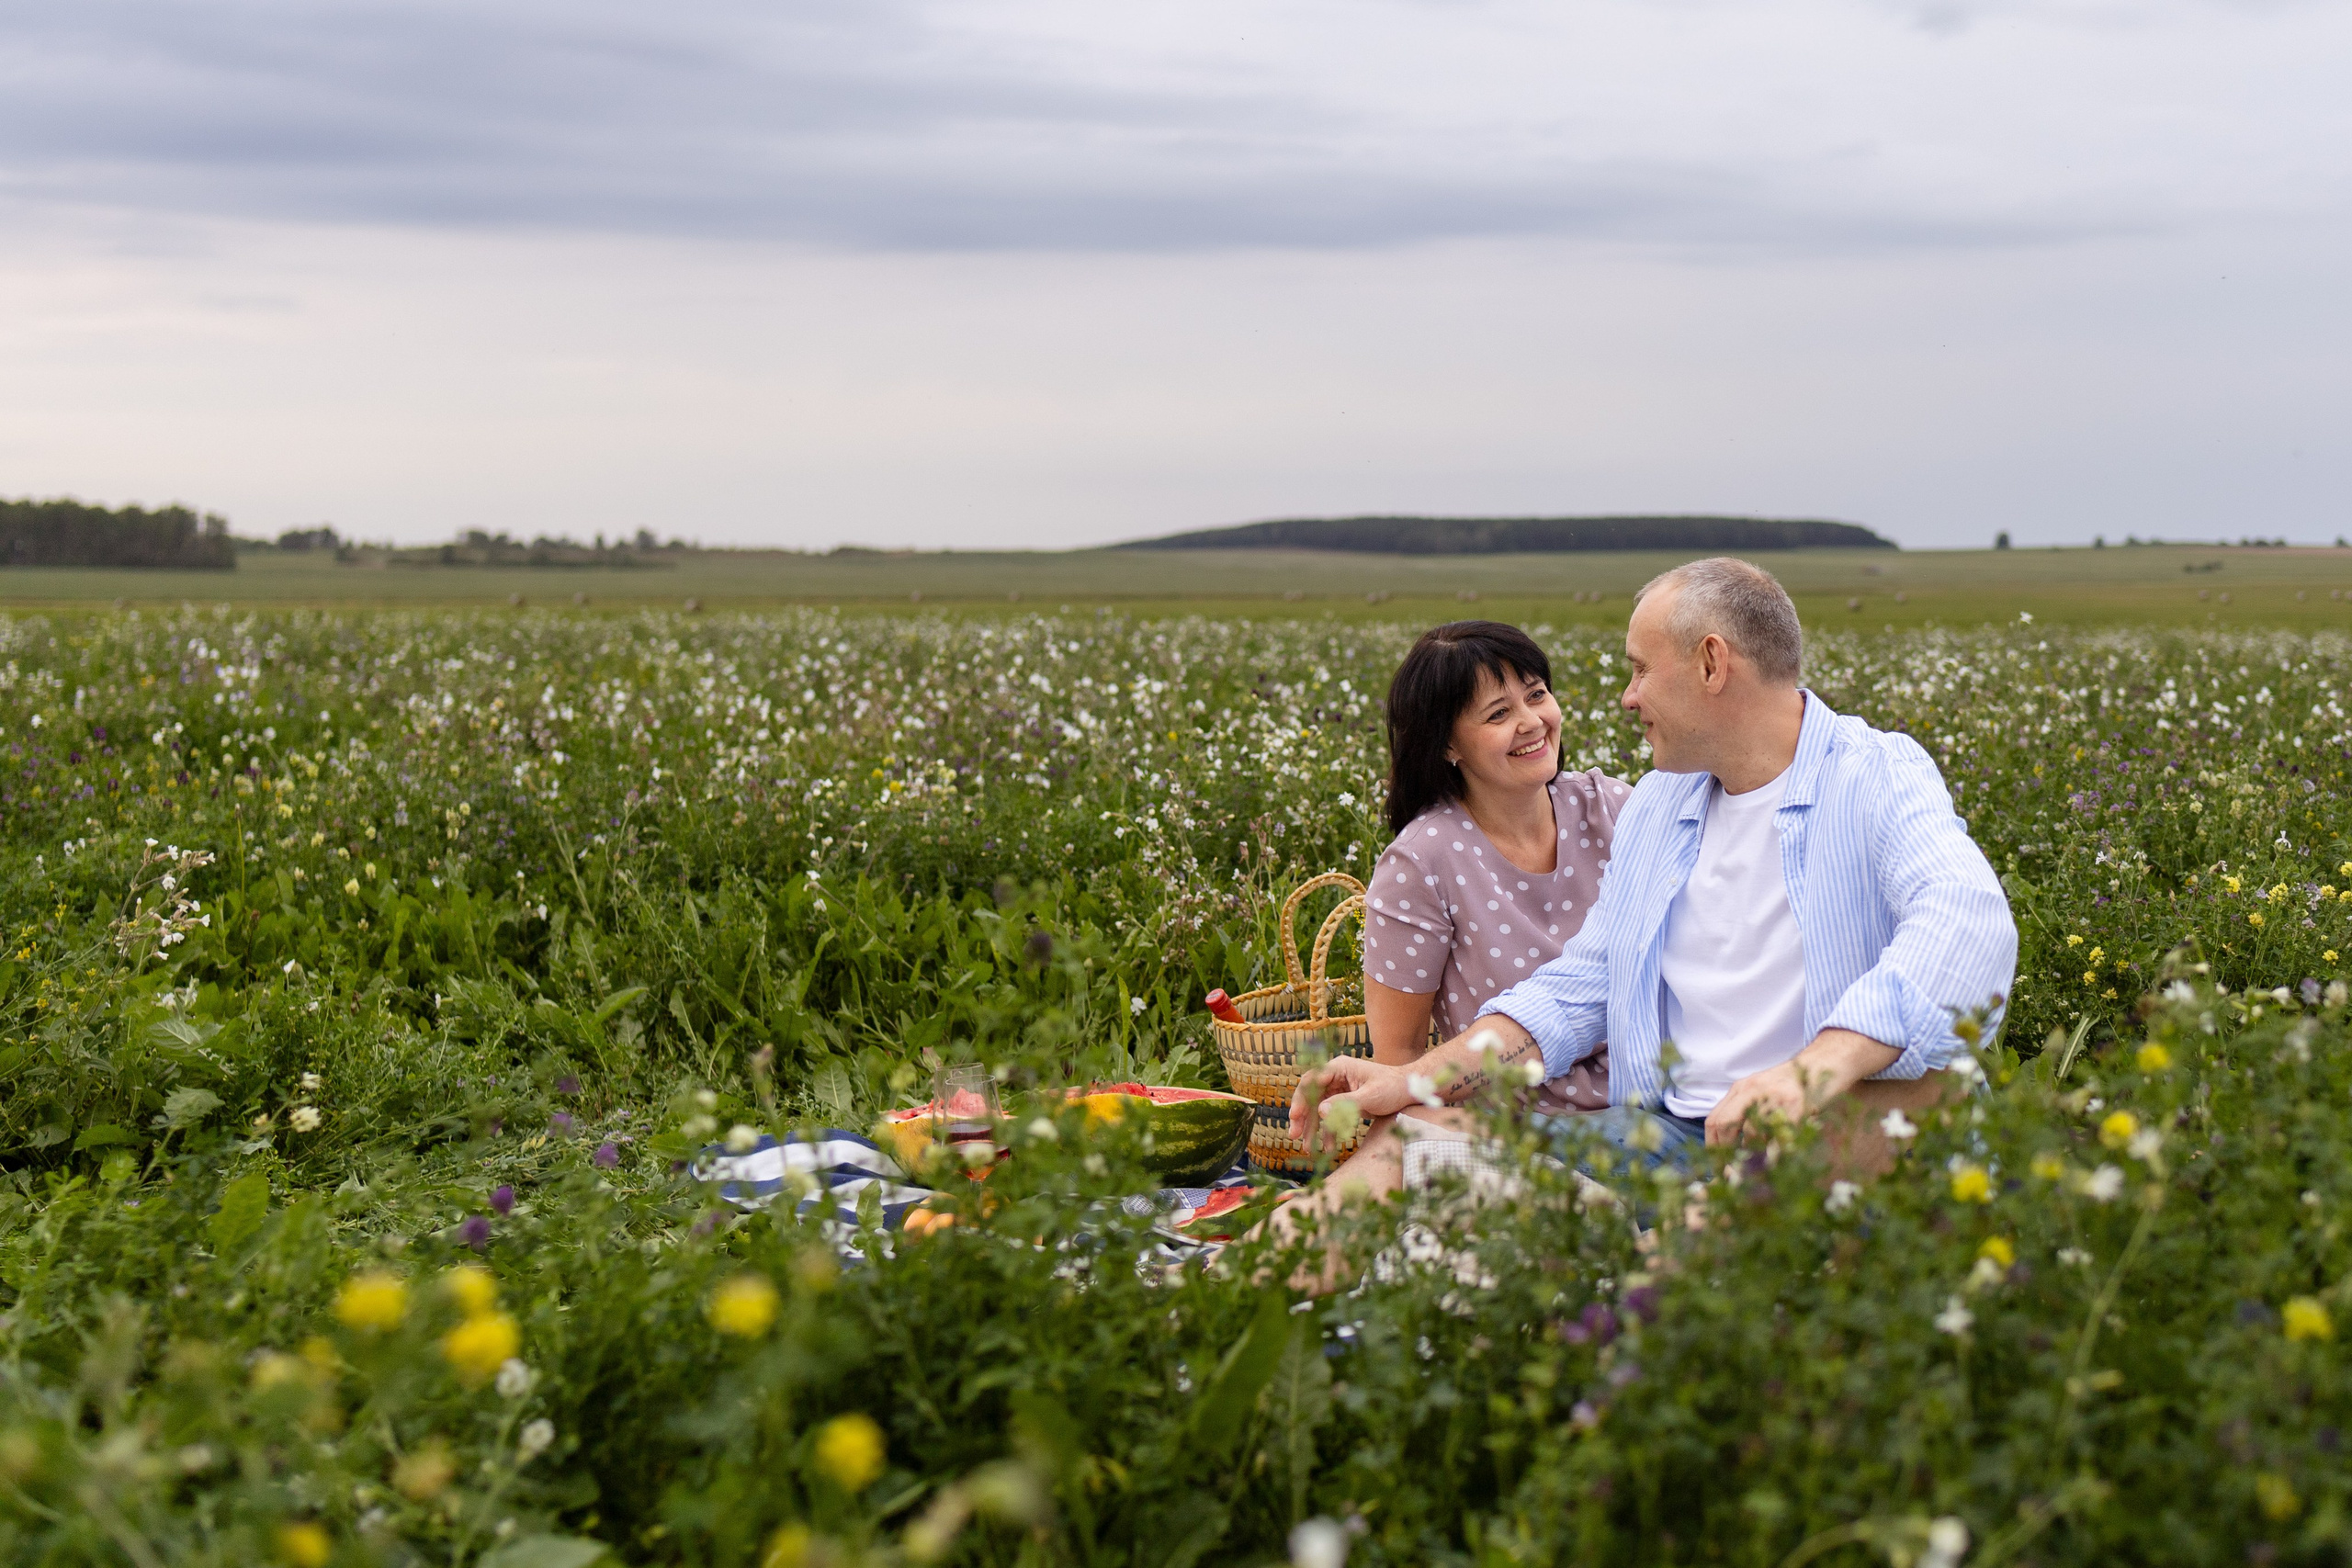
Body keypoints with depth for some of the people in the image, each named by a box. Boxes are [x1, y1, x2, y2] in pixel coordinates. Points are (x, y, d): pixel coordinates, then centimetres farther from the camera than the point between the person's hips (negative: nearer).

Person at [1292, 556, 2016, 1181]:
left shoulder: (1877, 778, -3)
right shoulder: (1653, 806, 21)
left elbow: (1970, 925, -23)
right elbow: (1580, 989, 21)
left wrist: (1818, 1069, -39)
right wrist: (1413, 1081, 6)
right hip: (1664, 1134, 5)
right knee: (1416, 1135, -16)